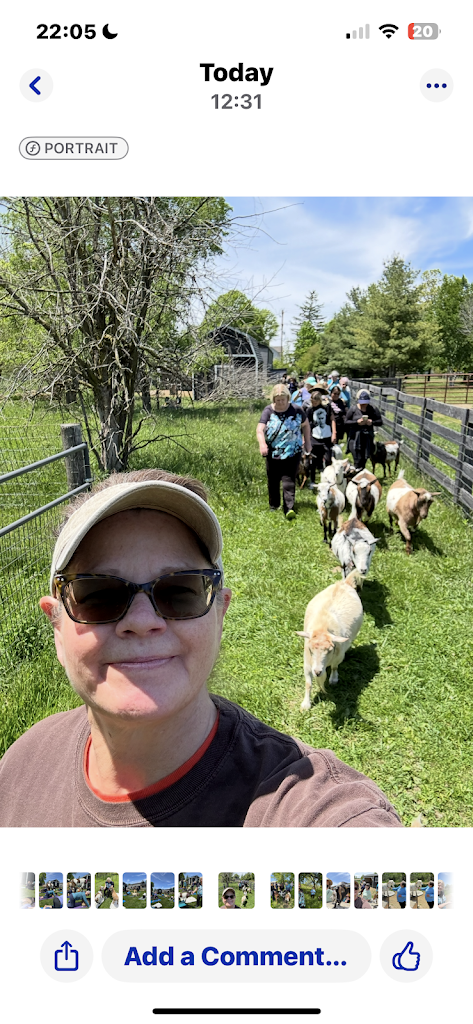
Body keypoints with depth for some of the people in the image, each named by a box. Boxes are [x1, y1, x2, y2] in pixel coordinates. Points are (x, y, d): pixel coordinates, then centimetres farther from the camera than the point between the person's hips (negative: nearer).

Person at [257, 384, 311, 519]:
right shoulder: (268, 411, -3)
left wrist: (307, 443, 12)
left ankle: (289, 509, -15)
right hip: (273, 453, 2)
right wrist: (262, 443, -32)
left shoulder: (296, 410, -2)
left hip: (292, 453, -2)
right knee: (273, 481, 13)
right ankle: (274, 505, 31)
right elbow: (260, 429, -14)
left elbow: (305, 425, 15)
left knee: (289, 481, -10)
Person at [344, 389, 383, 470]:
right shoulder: (353, 409, -1)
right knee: (358, 460, -9)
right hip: (355, 438, -2)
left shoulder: (373, 409, 3)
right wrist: (357, 422, -15)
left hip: (368, 438, 2)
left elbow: (380, 422, 6)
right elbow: (346, 422, 0)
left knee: (364, 460, 7)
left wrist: (372, 422, -15)